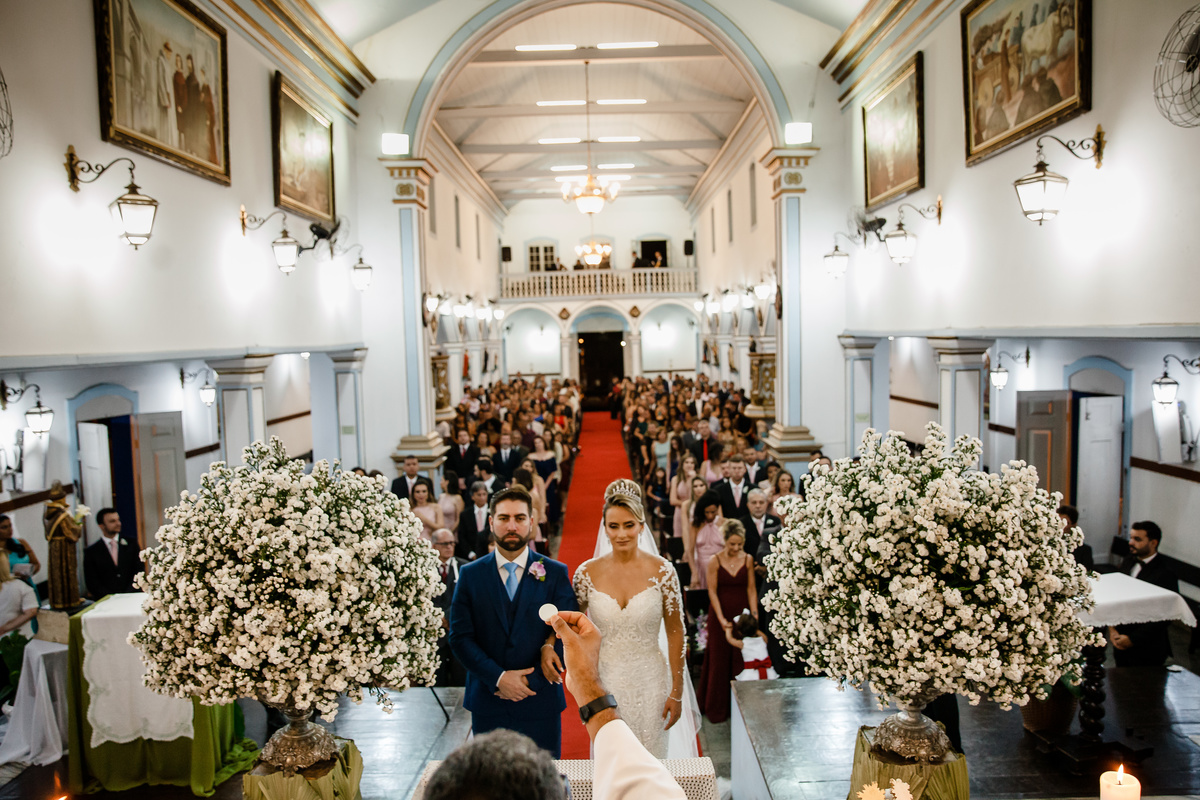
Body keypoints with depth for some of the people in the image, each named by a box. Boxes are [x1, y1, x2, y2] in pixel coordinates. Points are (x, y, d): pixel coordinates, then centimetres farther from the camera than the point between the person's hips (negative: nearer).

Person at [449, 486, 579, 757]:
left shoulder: (555, 573, 0)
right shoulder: (470, 575, 3)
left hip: (540, 703, -1)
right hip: (487, 702, 1)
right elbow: (460, 637, -1)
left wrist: (529, 681, -10)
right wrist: (498, 678, -12)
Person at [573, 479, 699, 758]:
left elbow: (675, 634, -3)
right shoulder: (587, 573, -6)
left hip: (650, 681, -1)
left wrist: (676, 693, -2)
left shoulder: (662, 571, -9)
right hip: (605, 682, 1)